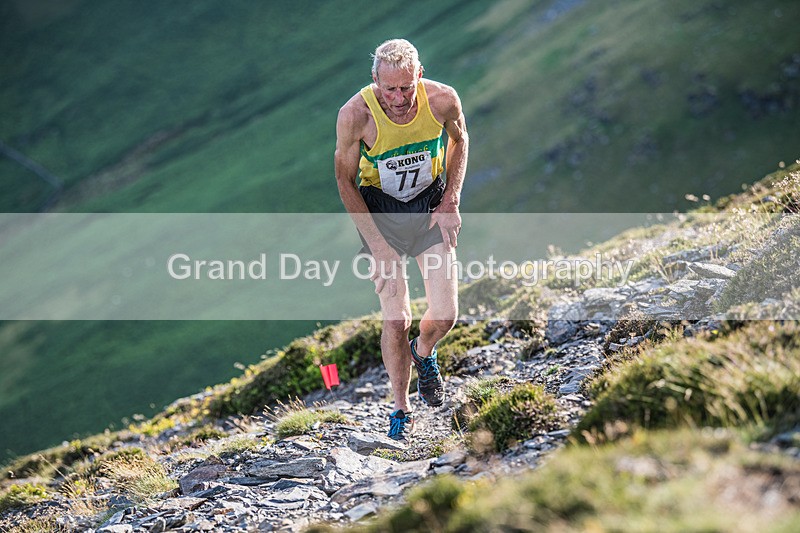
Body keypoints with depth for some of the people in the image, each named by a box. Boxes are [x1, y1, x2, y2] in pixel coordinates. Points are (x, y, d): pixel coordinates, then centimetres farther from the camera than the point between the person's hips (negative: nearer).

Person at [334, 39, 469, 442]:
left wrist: (451, 202, -4)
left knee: (445, 316, -5)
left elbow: (459, 141, 4)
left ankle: (423, 353, 31)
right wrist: (377, 245, -13)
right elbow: (345, 180, -10)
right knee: (396, 320, -9)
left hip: (432, 206, 2)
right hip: (379, 210, -2)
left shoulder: (443, 100, -20)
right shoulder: (355, 115, -25)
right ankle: (401, 410, 12)